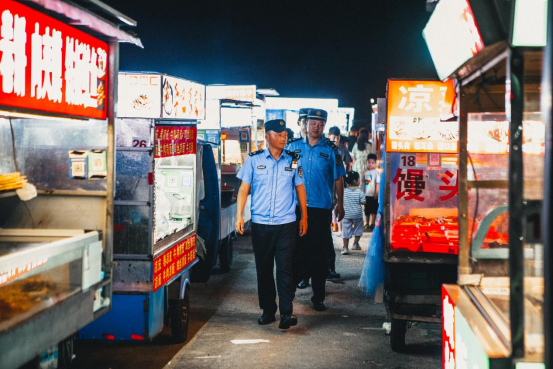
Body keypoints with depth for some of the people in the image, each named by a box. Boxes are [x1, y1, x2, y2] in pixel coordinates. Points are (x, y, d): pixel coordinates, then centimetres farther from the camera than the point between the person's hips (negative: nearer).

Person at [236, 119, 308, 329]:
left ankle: (286, 312, -10)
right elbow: (244, 189, 6)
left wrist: (304, 218, 12)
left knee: (284, 267, -9)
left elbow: (300, 189, 13)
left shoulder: (293, 161, 7)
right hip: (260, 223, 1)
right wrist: (239, 216, -3)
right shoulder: (254, 160, 5)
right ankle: (268, 310, 17)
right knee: (263, 269, 7)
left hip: (286, 224, -1)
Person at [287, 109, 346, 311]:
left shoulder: (331, 150, 4)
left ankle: (318, 297, 9)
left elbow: (338, 178, 7)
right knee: (296, 249, 3)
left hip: (321, 208, -1)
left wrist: (340, 204, 4)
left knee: (319, 253, 3)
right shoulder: (293, 146, 8)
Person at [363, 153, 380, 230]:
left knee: (373, 210, -1)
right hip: (366, 194, 6)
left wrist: (376, 193, -14)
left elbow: (377, 183, -9)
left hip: (372, 195, -5)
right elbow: (363, 183, 13)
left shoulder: (376, 172, -6)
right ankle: (367, 224, 20)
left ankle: (372, 224, 3)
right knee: (366, 210, 12)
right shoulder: (365, 172, 10)